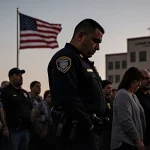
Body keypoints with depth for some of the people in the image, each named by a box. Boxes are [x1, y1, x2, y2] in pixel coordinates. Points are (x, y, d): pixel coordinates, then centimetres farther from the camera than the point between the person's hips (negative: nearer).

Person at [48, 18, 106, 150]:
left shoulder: (84, 61, 21)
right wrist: (89, 126, -18)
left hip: (92, 132, 10)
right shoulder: (65, 58, -12)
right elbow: (68, 98, -25)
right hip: (78, 134, -10)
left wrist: (99, 124, 12)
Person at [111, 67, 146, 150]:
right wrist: (137, 140, -15)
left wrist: (140, 139, 11)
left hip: (132, 141, 9)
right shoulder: (122, 95, -12)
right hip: (125, 142, -9)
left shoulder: (133, 96, 16)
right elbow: (126, 121, -19)